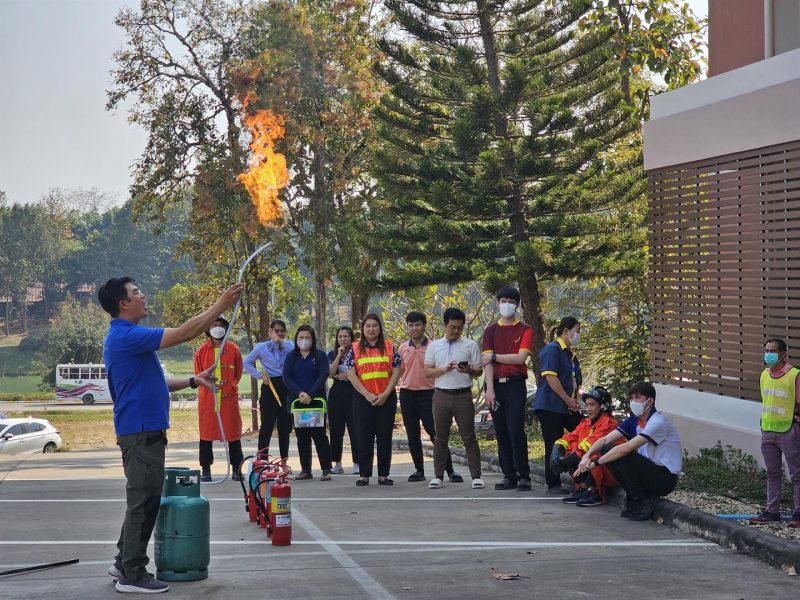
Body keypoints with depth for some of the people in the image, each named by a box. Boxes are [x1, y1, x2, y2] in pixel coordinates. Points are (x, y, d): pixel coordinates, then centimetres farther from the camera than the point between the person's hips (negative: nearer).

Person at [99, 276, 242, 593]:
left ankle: (125, 561, 25)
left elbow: (152, 383, 21)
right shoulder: (125, 336, -19)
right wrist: (221, 305, -18)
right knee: (142, 501, -4)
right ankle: (132, 574, 2)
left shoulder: (126, 337, 15)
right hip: (141, 429, -10)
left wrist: (192, 381, 14)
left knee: (144, 500, 17)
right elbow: (183, 333, -23)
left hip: (144, 428, 10)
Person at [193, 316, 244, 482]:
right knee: (206, 432, 3)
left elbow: (238, 373, 12)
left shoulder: (233, 350, 4)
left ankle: (237, 469, 10)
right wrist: (210, 386, 1)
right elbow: (198, 375, 9)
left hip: (229, 398, 0)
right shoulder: (201, 351, 3)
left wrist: (228, 387, 7)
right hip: (207, 398, 0)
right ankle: (205, 469, 10)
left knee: (233, 433, 3)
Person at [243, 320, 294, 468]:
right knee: (267, 425, -4)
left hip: (287, 387, 2)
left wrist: (282, 342, -11)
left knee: (285, 426, 7)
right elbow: (247, 362, 11)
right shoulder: (261, 347, 5)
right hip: (270, 386, -2)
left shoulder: (290, 346, 7)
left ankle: (284, 461, 17)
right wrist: (259, 375, -1)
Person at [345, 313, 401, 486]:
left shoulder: (390, 347, 5)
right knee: (364, 437, 1)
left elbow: (396, 372, 1)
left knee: (385, 436, 2)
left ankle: (383, 475, 8)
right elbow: (351, 375, -2)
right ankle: (364, 475, 6)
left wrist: (385, 394, -10)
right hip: (363, 398, 0)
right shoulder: (355, 349, 4)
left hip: (386, 398, 0)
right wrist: (368, 395, -11)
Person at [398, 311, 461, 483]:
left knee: (436, 433, -8)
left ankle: (450, 470, -6)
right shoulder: (403, 348, 8)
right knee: (412, 435, 8)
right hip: (407, 394, 4)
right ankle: (419, 470, 17)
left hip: (427, 393, -4)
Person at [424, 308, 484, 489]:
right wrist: (445, 369, -12)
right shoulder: (434, 346, 9)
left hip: (463, 395, -2)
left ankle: (476, 476, -1)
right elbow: (428, 372, 5)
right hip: (441, 395, 2)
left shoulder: (470, 345, 6)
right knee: (440, 438, 6)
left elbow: (479, 371, 5)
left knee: (469, 437, -2)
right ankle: (438, 476, 12)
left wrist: (469, 370, -17)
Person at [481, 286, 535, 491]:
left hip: (515, 384, -3)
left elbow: (520, 358, -8)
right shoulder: (491, 330, 11)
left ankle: (524, 476, -4)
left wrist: (494, 356, -5)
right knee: (501, 432, 3)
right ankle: (509, 475, 9)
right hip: (496, 385, 3)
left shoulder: (525, 330, 4)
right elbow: (488, 361, 1)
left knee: (516, 430, -11)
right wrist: (490, 388, -9)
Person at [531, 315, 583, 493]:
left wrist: (575, 401, 9)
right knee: (554, 445, -3)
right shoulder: (552, 349, -8)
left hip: (568, 407, 9)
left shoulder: (570, 354, 20)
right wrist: (568, 400, -15)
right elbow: (550, 377, -18)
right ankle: (553, 484, 4)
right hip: (551, 407, -9)